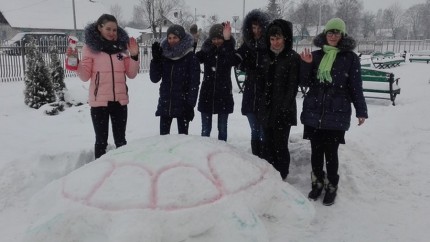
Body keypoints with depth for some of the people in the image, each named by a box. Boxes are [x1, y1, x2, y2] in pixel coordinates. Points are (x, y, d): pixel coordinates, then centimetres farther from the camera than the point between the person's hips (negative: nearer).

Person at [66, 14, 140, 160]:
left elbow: (131, 74, 6)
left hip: (120, 100, 3)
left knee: (120, 139, 14)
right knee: (101, 140, 5)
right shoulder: (90, 47, -3)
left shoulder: (122, 46, 6)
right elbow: (85, 76, -4)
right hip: (99, 100, -3)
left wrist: (134, 56, -7)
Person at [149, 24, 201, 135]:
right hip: (165, 103, 4)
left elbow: (194, 83, -7)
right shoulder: (164, 55, 5)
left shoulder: (190, 57, -5)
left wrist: (190, 105, -13)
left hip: (182, 104, -3)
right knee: (163, 135, 8)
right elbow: (154, 79, 1)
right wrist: (155, 59, -10)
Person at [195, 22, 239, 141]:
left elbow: (234, 61, -27)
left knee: (222, 128, 9)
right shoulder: (206, 51, 1)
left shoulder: (229, 51, -5)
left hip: (224, 95, -1)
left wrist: (227, 40, -39)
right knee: (205, 129, 8)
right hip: (207, 95, 1)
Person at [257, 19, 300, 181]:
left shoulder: (293, 58, -8)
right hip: (267, 110, 7)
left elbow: (292, 87, -12)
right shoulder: (270, 57, 13)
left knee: (280, 146, 0)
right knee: (269, 146, 13)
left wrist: (284, 109, -17)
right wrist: (262, 105, 11)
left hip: (282, 112, -6)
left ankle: (281, 178, 14)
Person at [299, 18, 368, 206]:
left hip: (337, 114, -3)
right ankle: (317, 183, 27)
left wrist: (361, 111, 1)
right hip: (313, 113, 3)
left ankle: (332, 187, 19)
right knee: (316, 151, 10)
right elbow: (305, 83, 6)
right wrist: (306, 64, -9)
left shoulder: (350, 58, -1)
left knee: (331, 152, 2)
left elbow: (356, 87, 1)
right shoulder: (316, 55, 7)